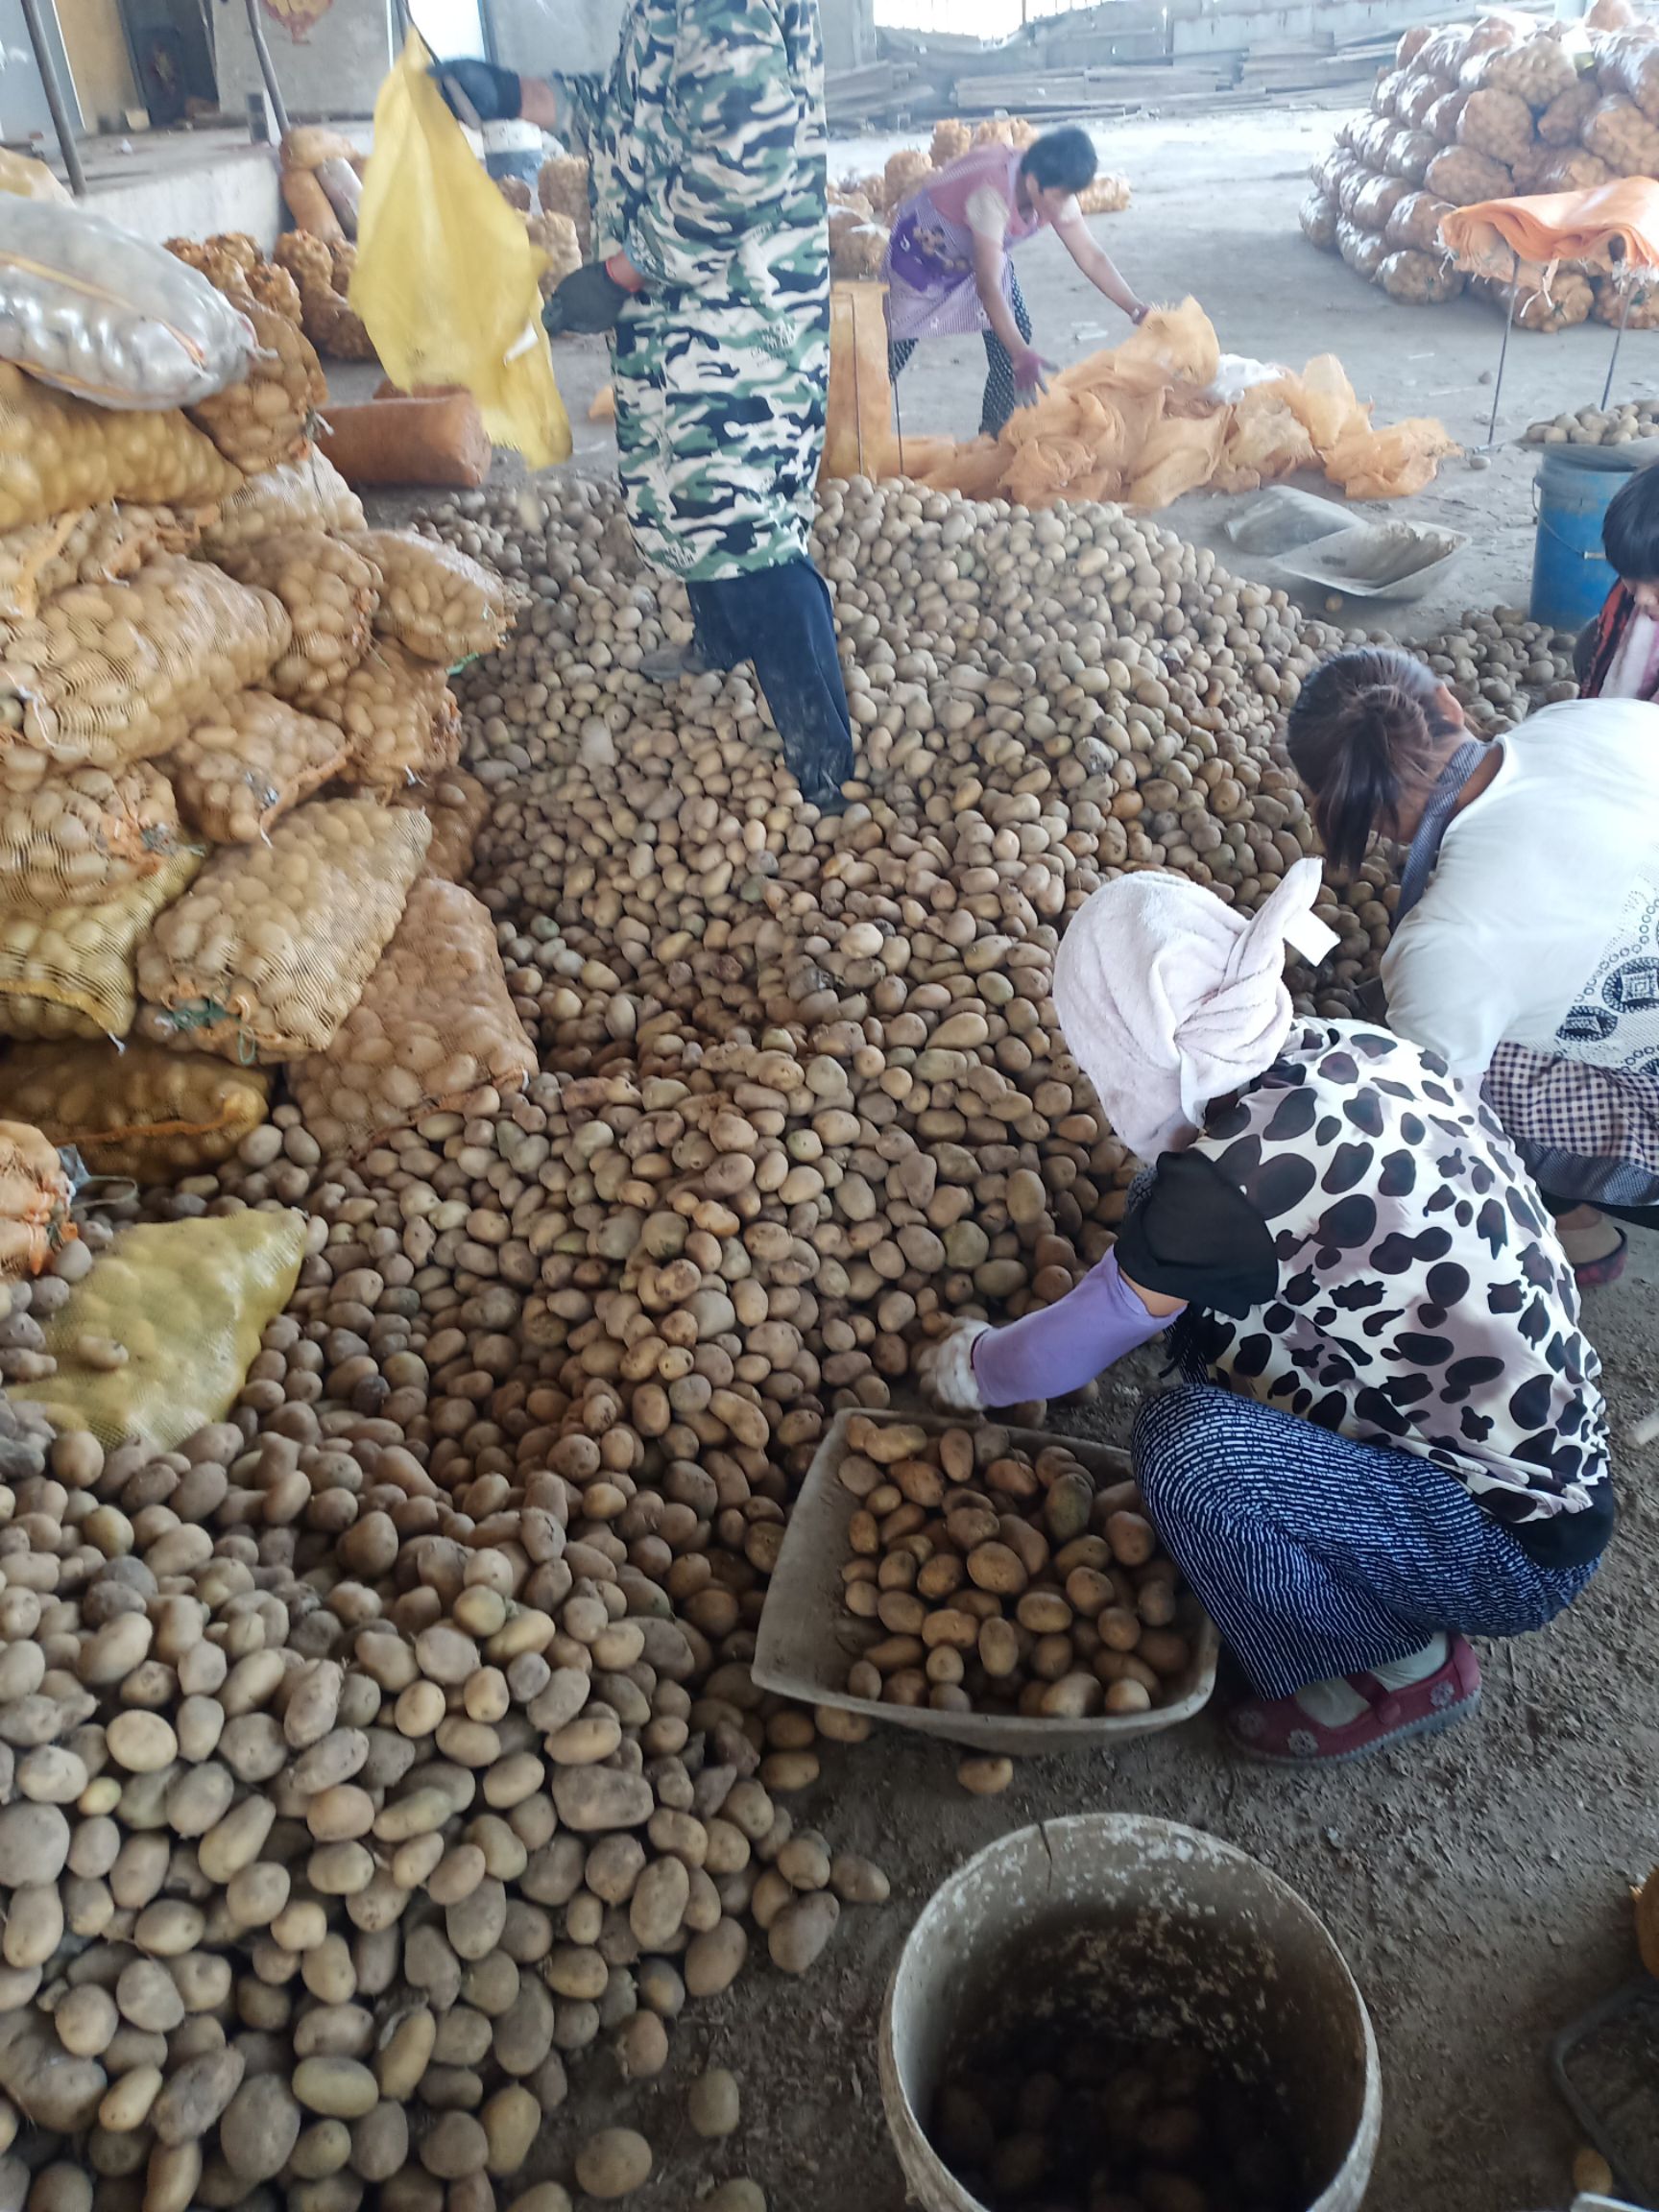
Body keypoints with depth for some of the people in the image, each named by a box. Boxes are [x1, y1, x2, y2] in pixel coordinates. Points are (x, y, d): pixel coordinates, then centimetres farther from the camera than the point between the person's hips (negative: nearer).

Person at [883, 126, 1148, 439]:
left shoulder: (1052, 190, -22)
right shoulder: (993, 193, -42)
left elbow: (1091, 257, -15)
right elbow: (988, 286, -47)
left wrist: (1137, 310, -25)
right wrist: (1022, 356, -57)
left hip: (978, 254, 6)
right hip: (921, 251, -6)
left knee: (1016, 335, -7)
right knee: (894, 348, -4)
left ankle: (994, 436, 6)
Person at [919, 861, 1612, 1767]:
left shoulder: (1232, 1180, -29)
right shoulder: (1356, 1051, -6)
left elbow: (1074, 1347, -12)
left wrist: (973, 1367, 8)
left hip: (1515, 1550, -8)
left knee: (1193, 1448, -27)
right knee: (1198, 1283, 4)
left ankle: (1405, 1668, 2)